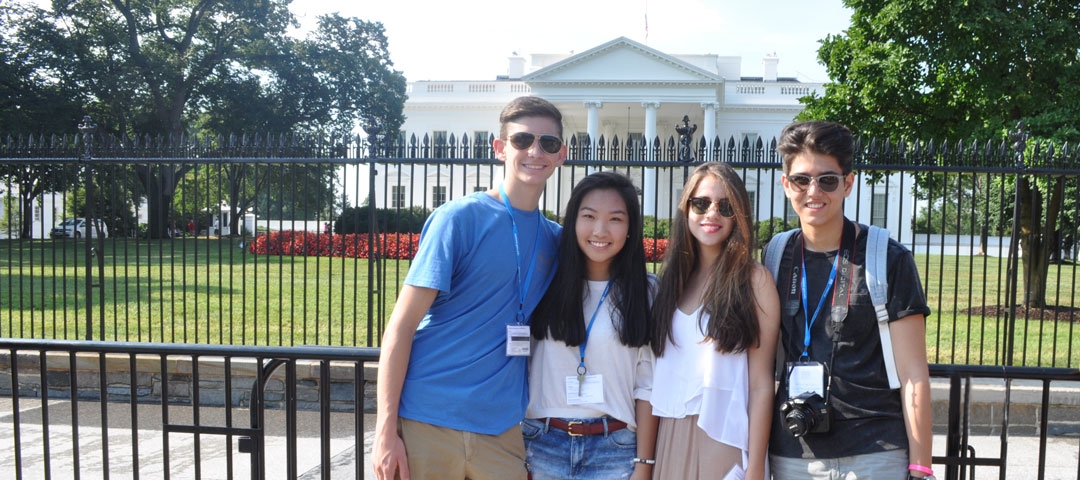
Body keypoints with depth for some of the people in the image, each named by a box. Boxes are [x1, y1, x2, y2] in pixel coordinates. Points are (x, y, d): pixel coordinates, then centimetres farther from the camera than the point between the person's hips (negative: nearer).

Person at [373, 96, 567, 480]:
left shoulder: (555, 238, 7)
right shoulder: (460, 217, -8)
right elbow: (401, 326, -10)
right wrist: (386, 431, -13)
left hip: (502, 430, 4)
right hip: (429, 423, -4)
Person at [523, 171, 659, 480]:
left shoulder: (645, 292, -1)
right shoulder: (545, 283, 0)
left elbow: (647, 384, -2)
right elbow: (519, 363, 3)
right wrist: (516, 452, 2)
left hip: (615, 450, -1)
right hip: (542, 444, 1)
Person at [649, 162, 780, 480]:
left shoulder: (754, 279, -7)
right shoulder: (672, 276, 5)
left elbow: (761, 384, -9)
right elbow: (659, 367, 6)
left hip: (724, 442, -4)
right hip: (668, 439, 4)